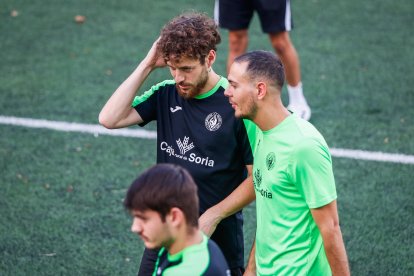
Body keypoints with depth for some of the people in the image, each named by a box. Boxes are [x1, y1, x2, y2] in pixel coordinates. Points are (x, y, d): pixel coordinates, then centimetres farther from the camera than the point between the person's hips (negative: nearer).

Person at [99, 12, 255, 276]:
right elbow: (109, 119, -13)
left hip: (216, 235, -4)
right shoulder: (165, 94, -2)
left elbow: (257, 178, -11)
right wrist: (147, 66, -13)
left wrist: (213, 216, -15)